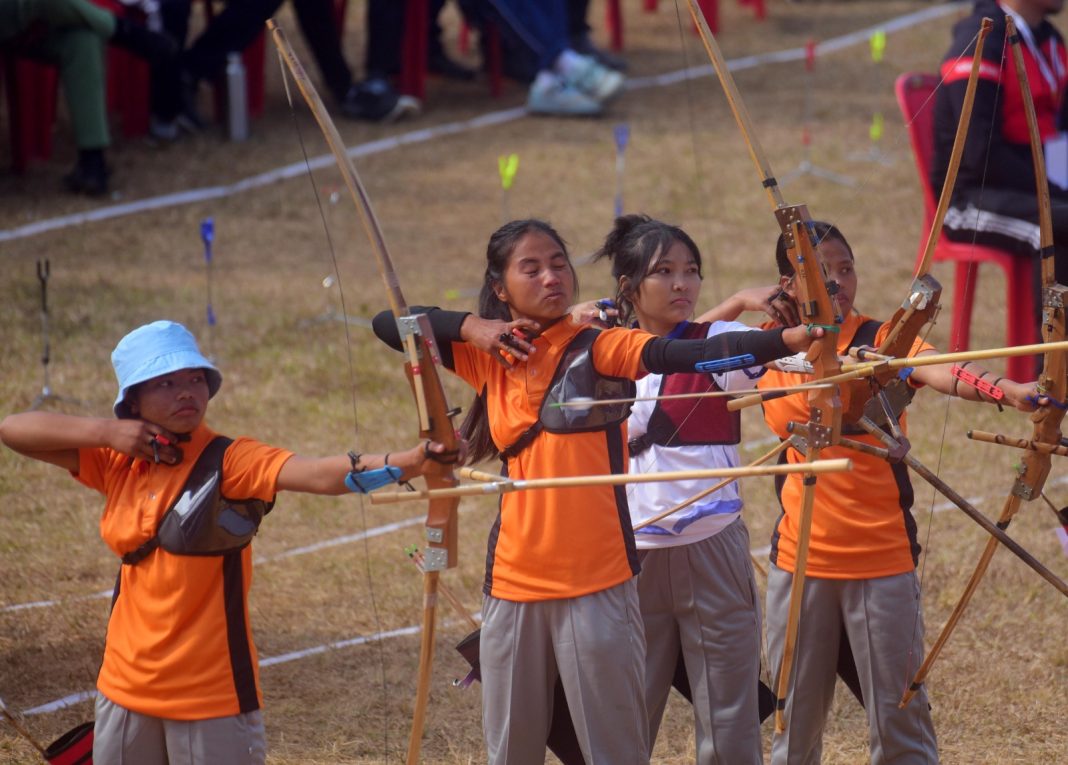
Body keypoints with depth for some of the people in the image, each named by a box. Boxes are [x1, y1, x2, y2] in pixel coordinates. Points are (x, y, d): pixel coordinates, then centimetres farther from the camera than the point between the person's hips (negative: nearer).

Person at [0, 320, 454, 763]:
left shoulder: (229, 462, -12)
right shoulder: (117, 462, 4)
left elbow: (320, 475, -28)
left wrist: (409, 461, -46)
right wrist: (103, 432, -8)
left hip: (212, 693, -5)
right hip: (127, 690, 5)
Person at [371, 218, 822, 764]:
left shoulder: (597, 348, -5)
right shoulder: (488, 355, 9)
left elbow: (687, 354, -20)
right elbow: (389, 325, 17)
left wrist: (788, 338, -36)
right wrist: (470, 326, 0)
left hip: (596, 581, -4)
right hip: (514, 582, 4)